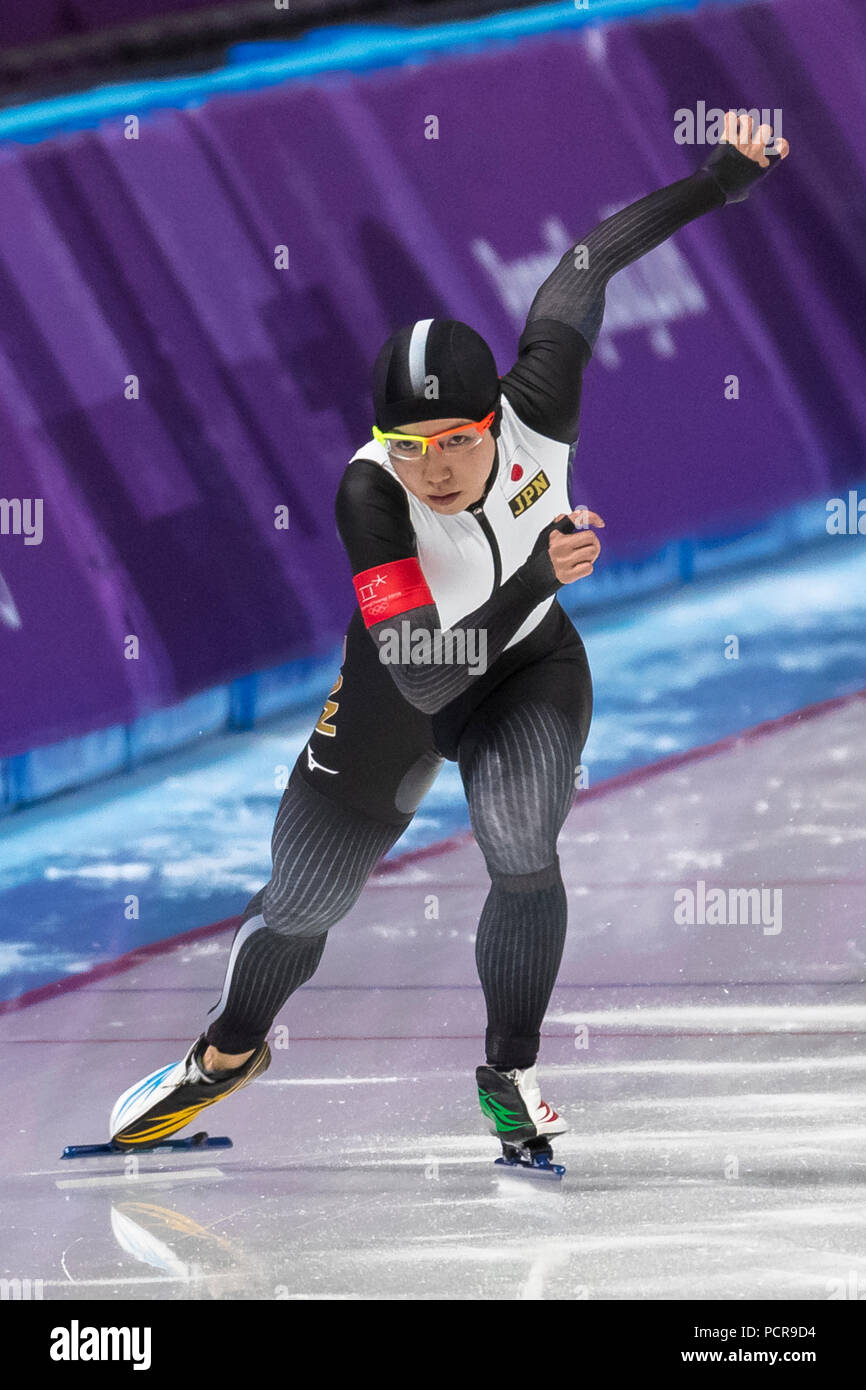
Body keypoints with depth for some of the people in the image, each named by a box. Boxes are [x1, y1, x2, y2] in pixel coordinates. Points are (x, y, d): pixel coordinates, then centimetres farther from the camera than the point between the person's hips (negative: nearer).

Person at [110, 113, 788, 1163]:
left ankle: (510, 1076, 2)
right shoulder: (368, 494, -37)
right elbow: (423, 675, -41)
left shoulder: (537, 412, -30)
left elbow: (589, 263, -13)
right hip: (397, 695, -1)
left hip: (529, 665, 1)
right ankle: (229, 1053, 44)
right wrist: (538, 573, -49)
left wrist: (723, 176, -4)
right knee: (299, 906, 10)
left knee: (522, 856, -24)